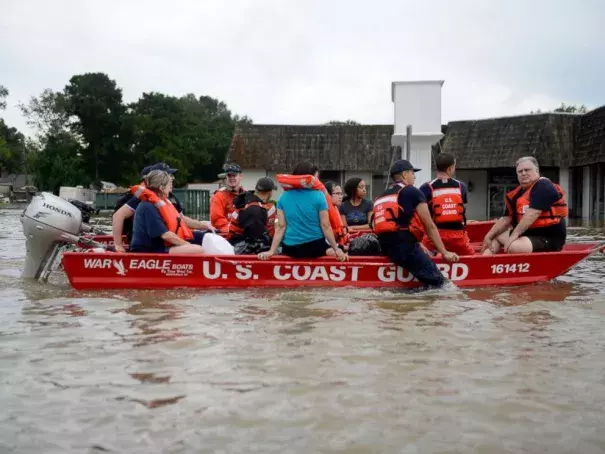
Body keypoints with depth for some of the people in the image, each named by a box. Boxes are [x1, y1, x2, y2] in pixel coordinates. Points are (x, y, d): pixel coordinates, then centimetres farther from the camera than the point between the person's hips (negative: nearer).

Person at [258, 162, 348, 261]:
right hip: (315, 246, -3)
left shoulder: (283, 197, 1)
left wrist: (271, 251, 2)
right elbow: (325, 226, -9)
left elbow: (280, 226, -1)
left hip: (290, 248, 3)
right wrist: (336, 249, -1)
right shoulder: (318, 196, -9)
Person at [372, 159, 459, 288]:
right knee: (438, 282, -8)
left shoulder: (381, 197, 24)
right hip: (405, 247, -8)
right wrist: (445, 253, 7)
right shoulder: (413, 192, 3)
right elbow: (430, 227, 3)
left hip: (386, 248, 8)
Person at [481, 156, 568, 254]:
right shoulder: (517, 193, 12)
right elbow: (506, 218, 12)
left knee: (514, 247, -33)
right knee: (495, 235, 14)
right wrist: (489, 236, 2)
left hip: (548, 238, -10)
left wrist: (515, 235, -26)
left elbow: (532, 214, -24)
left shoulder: (543, 187, -13)